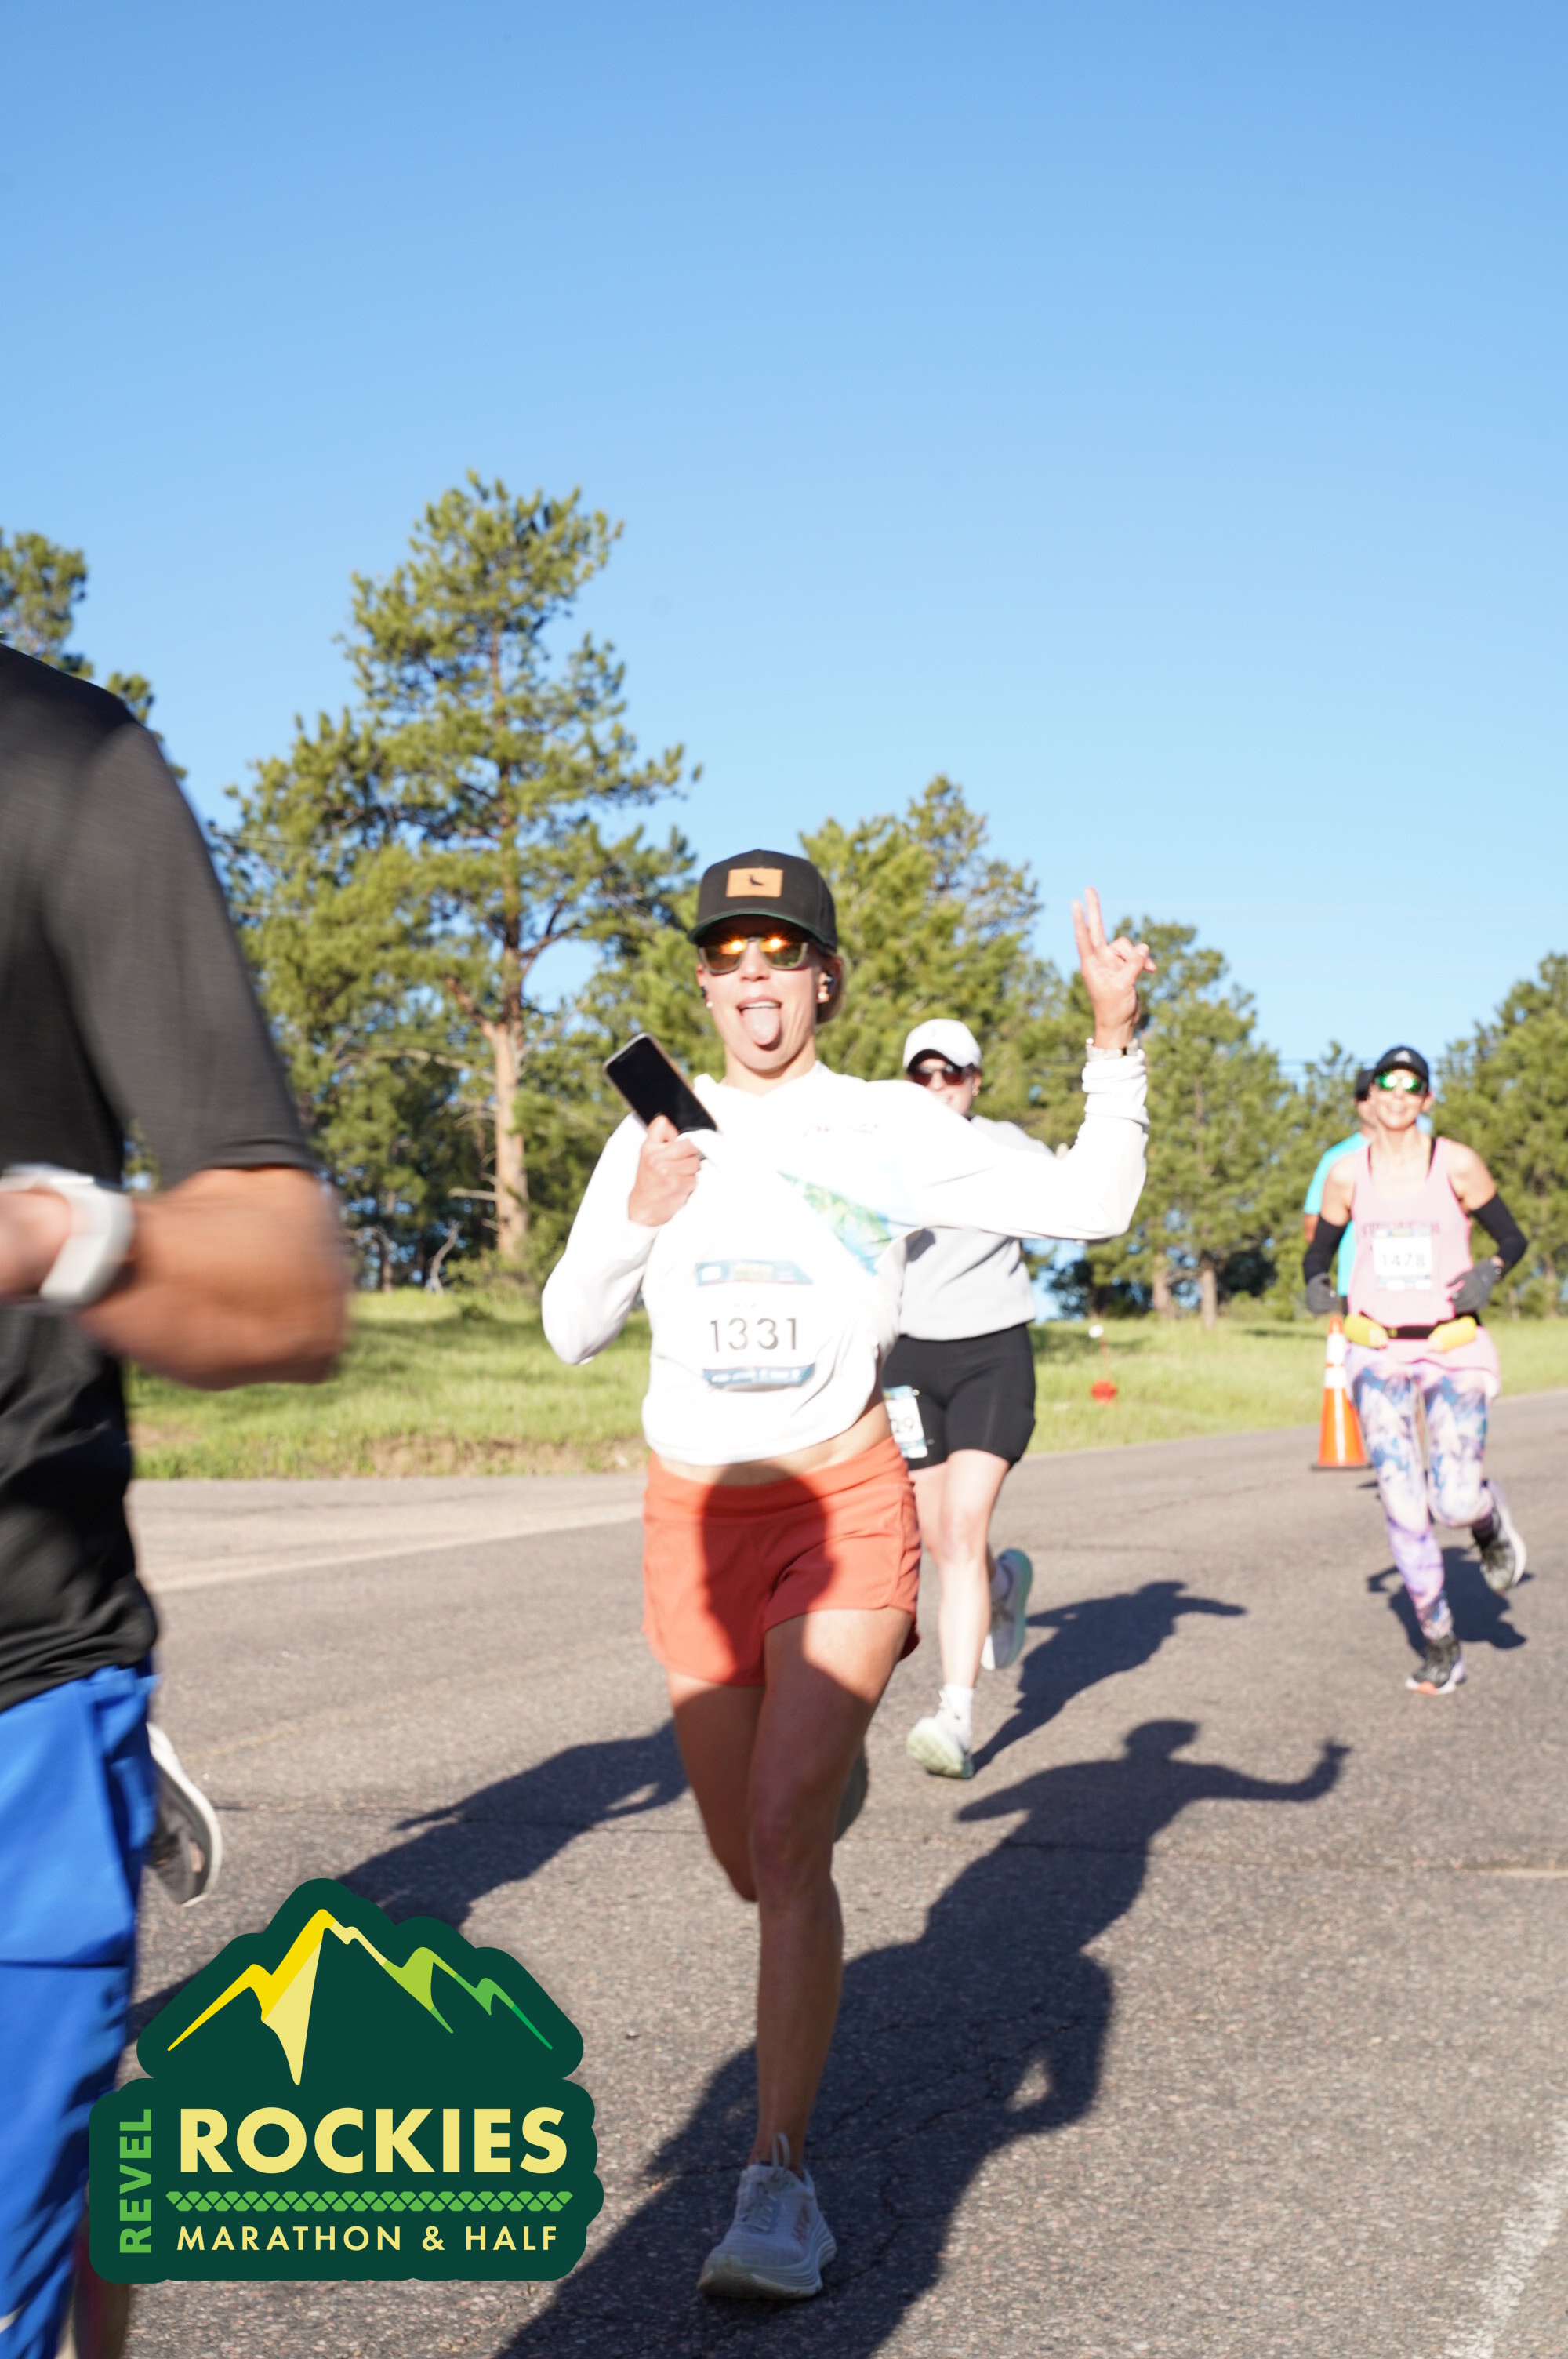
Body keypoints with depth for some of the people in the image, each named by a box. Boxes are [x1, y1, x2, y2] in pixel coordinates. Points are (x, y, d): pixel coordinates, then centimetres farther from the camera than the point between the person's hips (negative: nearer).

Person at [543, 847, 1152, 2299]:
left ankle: (778, 2184, -9)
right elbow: (572, 1331, 7)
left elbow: (1090, 1204, -5)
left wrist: (1115, 1038, -16)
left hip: (843, 1508, -3)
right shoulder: (657, 1135, 6)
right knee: (749, 1865, 13)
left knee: (785, 1840, -17)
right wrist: (638, 1222, -10)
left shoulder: (891, 1128, -2)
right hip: (695, 1517, 4)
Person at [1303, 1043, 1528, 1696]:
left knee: (1455, 1502, -15)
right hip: (1379, 1352, 2)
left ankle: (1489, 1516, 25)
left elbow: (1512, 1238, 4)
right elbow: (1319, 1250, 14)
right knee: (1403, 1506, -8)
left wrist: (1488, 1273, -16)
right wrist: (1316, 1285, -7)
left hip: (1453, 1351, -2)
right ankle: (1440, 1646, 10)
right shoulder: (1348, 1172, 2)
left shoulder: (1456, 1164, -4)